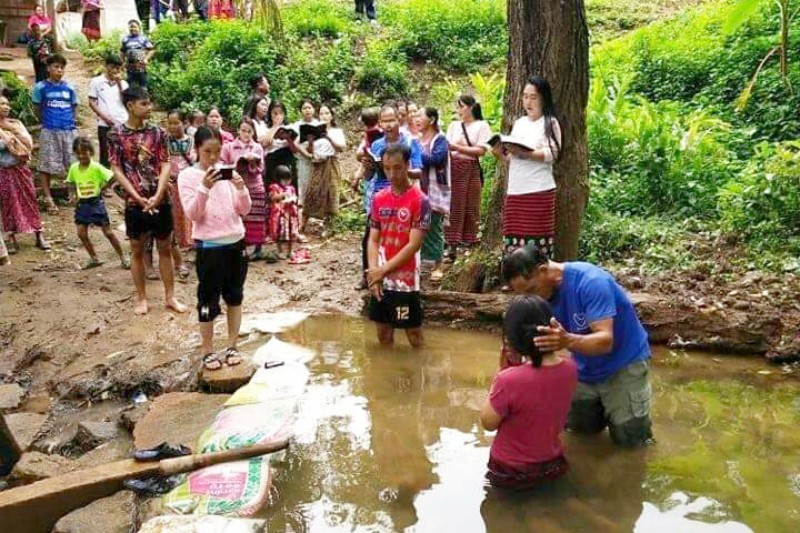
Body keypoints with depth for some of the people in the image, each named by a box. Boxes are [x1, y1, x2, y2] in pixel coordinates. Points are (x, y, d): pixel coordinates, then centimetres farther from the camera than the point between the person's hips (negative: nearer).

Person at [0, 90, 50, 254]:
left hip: (20, 169, 2)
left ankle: (39, 237, 9)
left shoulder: (16, 124, 3)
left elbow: (29, 144, -4)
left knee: (30, 201, 4)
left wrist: (14, 131, -12)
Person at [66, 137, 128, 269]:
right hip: (82, 204, 5)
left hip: (96, 203, -5)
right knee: (81, 233, 0)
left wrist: (101, 188, -13)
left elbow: (111, 177, -15)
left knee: (108, 232, -1)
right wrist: (77, 194, 7)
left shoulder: (96, 167, -15)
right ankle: (94, 259, 14)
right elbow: (71, 182, 17)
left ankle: (123, 258, 9)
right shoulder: (74, 168, 1)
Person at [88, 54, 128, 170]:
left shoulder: (123, 83, 10)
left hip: (122, 124, 2)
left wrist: (119, 83, -6)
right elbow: (92, 102, 1)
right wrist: (104, 117, -8)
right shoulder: (96, 81, 4)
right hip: (104, 124, -2)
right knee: (105, 154, 3)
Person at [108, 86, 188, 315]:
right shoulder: (117, 134, -4)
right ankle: (142, 298, 19)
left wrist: (157, 196, -14)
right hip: (134, 202, -2)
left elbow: (165, 166, -2)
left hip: (161, 200, 2)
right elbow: (117, 170, -6)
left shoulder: (157, 132, 1)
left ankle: (170, 296, 18)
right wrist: (139, 198, -13)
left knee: (165, 248, 8)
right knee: (137, 250, 8)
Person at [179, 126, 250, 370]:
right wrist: (204, 188, -27)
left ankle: (232, 346, 24)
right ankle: (207, 350, 16)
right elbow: (192, 214, -14)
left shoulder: (228, 172, 4)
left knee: (235, 296, 12)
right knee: (208, 299, 3)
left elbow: (244, 210, 3)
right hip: (209, 246, -4)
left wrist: (241, 190, -15)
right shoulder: (188, 176, -6)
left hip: (236, 242, 4)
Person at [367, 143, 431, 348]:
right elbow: (373, 240, 6)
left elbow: (414, 245, -14)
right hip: (380, 281, 5)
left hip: (406, 280, -5)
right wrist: (373, 271, -10)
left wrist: (383, 270, -14)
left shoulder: (420, 201, -11)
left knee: (413, 334, 5)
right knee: (383, 334, 14)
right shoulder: (379, 199, 6)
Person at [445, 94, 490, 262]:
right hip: (454, 167, 2)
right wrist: (446, 149, -12)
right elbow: (447, 147, 11)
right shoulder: (453, 125, 15)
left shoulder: (481, 125, 3)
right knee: (454, 208, -1)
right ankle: (452, 246, -1)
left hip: (471, 168, -2)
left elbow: (481, 150, -7)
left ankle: (468, 244, 9)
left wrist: (458, 147, -12)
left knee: (470, 208, 2)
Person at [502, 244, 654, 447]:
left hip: (624, 363, -6)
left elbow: (605, 341, -40)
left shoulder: (590, 282, -34)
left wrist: (567, 341, -60)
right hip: (586, 370, 6)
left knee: (629, 438, -3)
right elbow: (540, 342, -14)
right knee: (579, 428, 14)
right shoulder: (541, 294, -13)